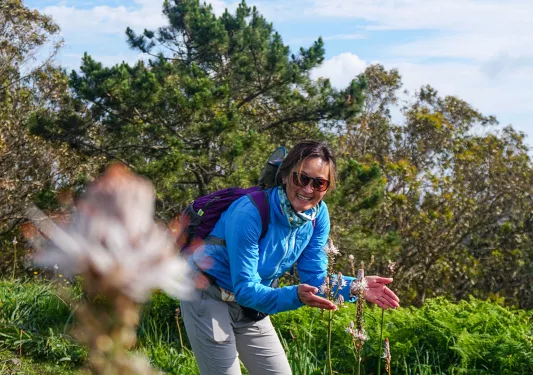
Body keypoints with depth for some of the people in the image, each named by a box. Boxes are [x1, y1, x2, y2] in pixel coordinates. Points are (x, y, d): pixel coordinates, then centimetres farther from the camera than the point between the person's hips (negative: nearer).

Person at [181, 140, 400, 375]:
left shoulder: (318, 215, -11)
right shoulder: (249, 213, -30)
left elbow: (314, 278, -6)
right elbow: (245, 288, -29)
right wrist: (294, 296, -44)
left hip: (250, 306, 7)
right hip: (209, 299, -6)